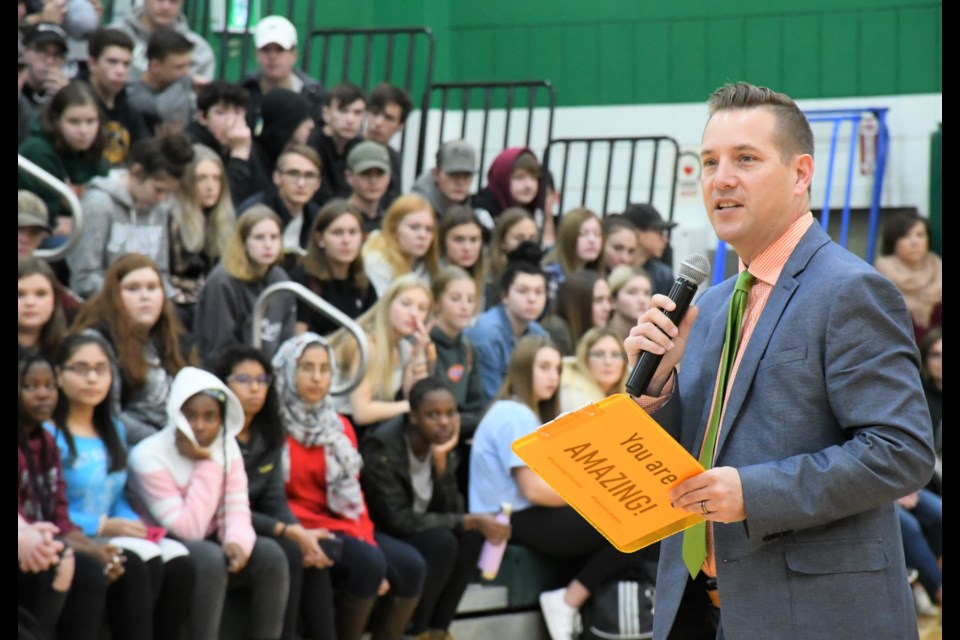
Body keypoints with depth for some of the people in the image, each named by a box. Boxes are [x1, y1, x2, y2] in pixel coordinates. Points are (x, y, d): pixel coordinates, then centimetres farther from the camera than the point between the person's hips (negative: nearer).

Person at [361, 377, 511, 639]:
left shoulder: (442, 443, -3)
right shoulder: (383, 450, -23)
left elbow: (451, 510, -8)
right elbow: (398, 521, -27)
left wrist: (441, 461, -24)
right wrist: (471, 521, -27)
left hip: (415, 533, 7)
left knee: (472, 535, -16)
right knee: (441, 541, -29)